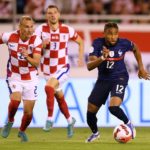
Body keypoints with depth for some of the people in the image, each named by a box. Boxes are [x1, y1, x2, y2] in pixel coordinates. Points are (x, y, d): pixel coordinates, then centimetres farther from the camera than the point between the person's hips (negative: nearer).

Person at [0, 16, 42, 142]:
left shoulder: (36, 40, -17)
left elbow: (36, 63, -25)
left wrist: (27, 57, -44)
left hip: (31, 78, 0)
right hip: (14, 77, 0)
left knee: (28, 112, 1)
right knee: (15, 100, -28)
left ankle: (22, 131, 32)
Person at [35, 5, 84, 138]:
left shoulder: (67, 30, -7)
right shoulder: (41, 30, -8)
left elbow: (80, 42, 10)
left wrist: (81, 58, -2)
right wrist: (42, 45, -27)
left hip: (62, 68, -3)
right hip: (47, 70, 3)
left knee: (49, 87, -29)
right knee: (60, 97, 15)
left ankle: (50, 119, -18)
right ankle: (70, 120, 39)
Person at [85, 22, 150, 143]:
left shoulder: (124, 43, -15)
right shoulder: (98, 43, -16)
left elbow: (135, 49, 10)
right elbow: (89, 66, -22)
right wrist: (102, 58, -39)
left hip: (119, 78, -3)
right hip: (103, 79, 3)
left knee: (113, 107, -28)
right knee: (91, 111, 6)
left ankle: (128, 124, 2)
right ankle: (95, 133, 37)